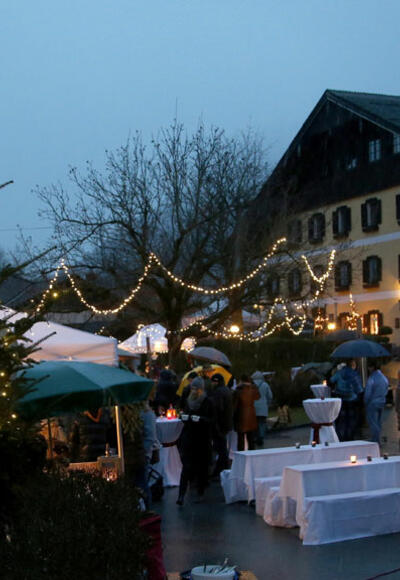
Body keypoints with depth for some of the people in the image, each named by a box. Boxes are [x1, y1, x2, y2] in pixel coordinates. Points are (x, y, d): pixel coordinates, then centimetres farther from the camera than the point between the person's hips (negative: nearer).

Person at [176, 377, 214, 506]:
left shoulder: (207, 402, -5)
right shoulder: (188, 401, 9)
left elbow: (211, 420, -7)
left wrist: (200, 419, -23)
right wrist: (183, 417, -3)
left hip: (202, 438, -3)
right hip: (188, 437, 3)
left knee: (201, 466, 4)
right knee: (186, 466, -6)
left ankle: (200, 492, 20)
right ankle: (181, 495, -11)